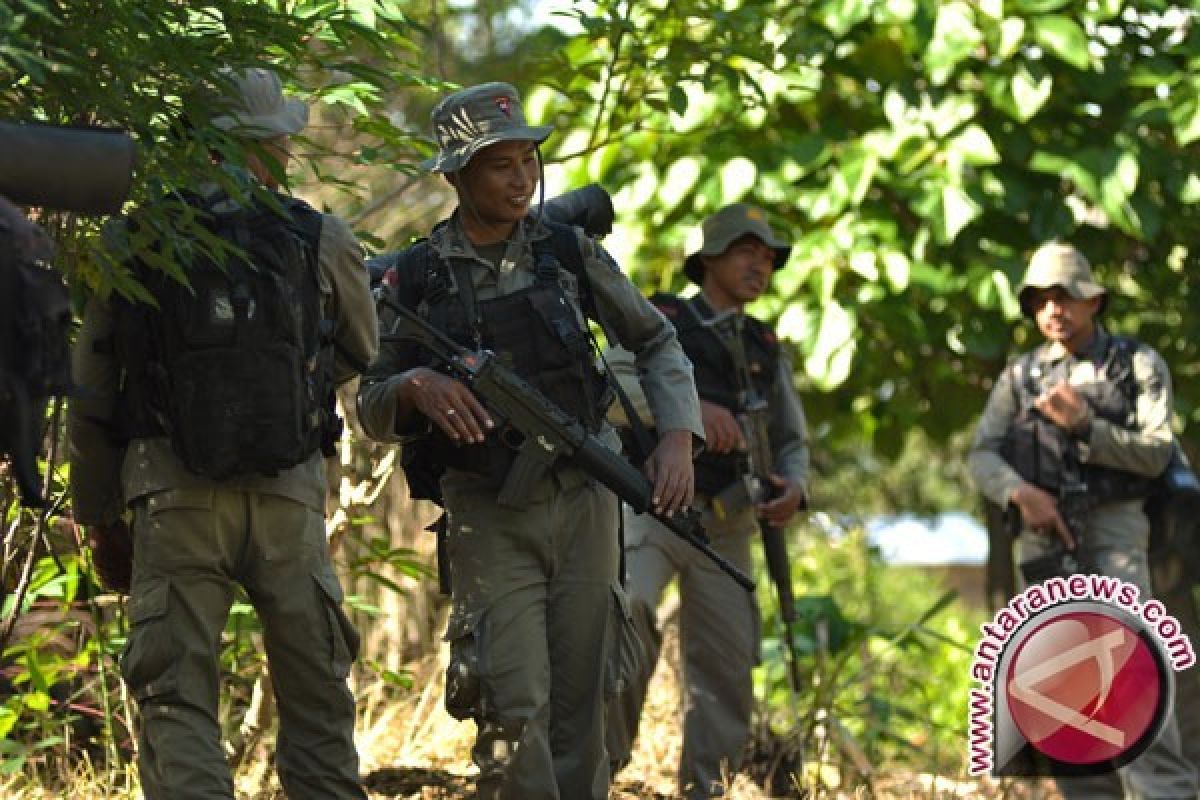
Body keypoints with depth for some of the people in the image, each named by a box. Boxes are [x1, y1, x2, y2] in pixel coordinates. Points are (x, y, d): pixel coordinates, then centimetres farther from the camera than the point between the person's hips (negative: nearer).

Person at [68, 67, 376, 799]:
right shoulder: (323, 242, 3)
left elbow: (91, 399, 6)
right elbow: (363, 353, 20)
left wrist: (100, 518, 15)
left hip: (173, 496, -1)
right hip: (290, 494, 1)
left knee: (177, 700, 0)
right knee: (316, 697, 11)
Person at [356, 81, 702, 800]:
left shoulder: (568, 252, 5)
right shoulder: (416, 280, 1)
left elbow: (657, 342, 13)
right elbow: (371, 408, 6)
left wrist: (678, 439, -2)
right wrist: (417, 386, -17)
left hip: (584, 503, 2)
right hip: (490, 517, -2)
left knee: (581, 703, 6)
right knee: (515, 706, -14)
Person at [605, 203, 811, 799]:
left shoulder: (767, 351, 18)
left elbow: (792, 441, 20)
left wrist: (794, 489, -3)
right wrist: (688, 406, -29)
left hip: (727, 527, 5)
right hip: (653, 505, -5)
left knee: (727, 671, 2)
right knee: (626, 612, -30)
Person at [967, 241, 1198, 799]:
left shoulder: (1138, 365, 7)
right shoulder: (1020, 376, 14)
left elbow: (1155, 454, -2)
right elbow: (982, 455, 6)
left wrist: (1084, 426, -16)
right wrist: (1020, 491, -15)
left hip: (1113, 527, -4)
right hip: (1042, 531, 4)